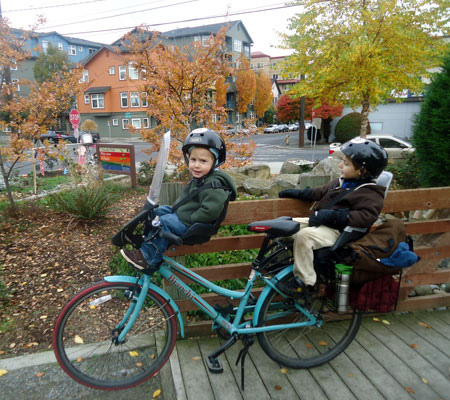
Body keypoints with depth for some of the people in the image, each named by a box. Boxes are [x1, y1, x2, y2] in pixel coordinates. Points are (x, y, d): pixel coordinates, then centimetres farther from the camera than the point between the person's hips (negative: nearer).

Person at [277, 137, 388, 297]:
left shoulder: (369, 194, -13)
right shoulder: (342, 182, 14)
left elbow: (366, 217, -27)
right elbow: (322, 191, 26)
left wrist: (332, 215, -31)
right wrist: (298, 193, 17)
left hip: (336, 231, -9)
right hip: (320, 221, 10)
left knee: (303, 236, -33)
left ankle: (304, 282, -20)